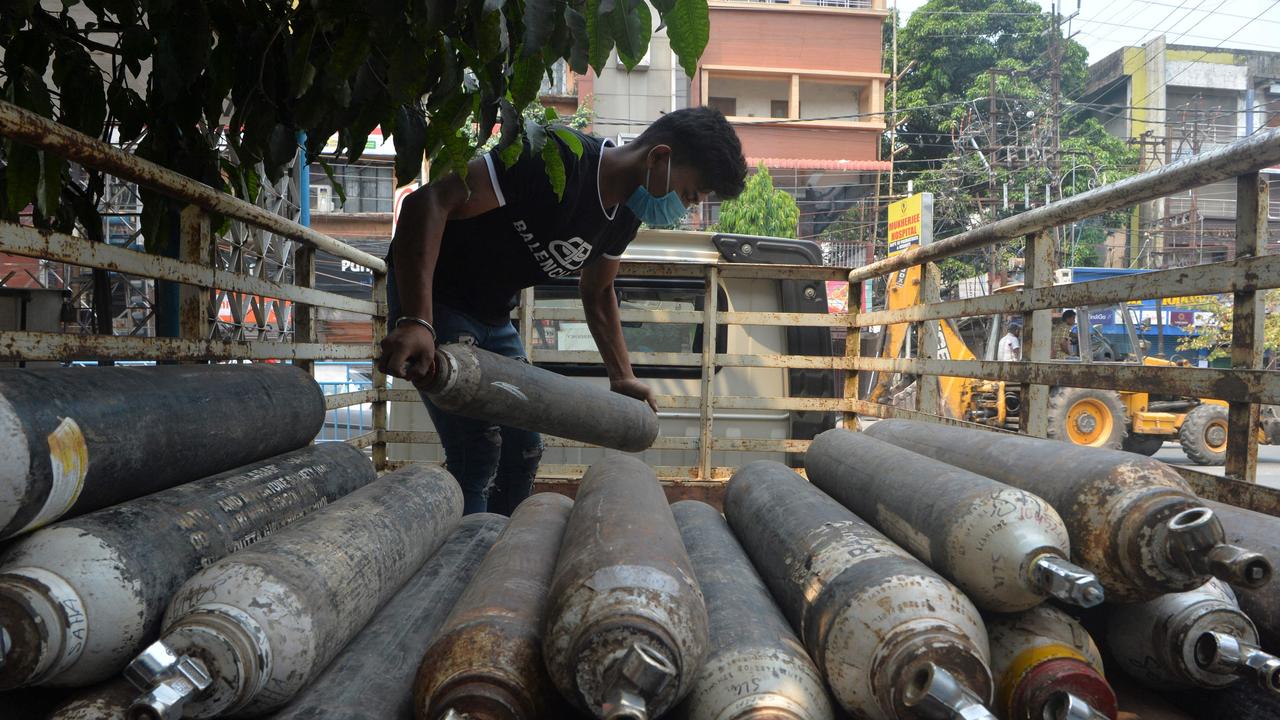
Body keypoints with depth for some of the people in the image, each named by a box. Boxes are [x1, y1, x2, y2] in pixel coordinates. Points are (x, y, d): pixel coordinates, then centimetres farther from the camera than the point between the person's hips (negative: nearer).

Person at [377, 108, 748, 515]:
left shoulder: (625, 214, -1)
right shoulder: (561, 158, -28)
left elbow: (597, 292, 15)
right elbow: (429, 202, -35)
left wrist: (622, 377, 7)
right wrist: (416, 322, -45)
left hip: (494, 315, 9)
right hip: (427, 295, -8)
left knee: (523, 450, 11)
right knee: (478, 449, -16)